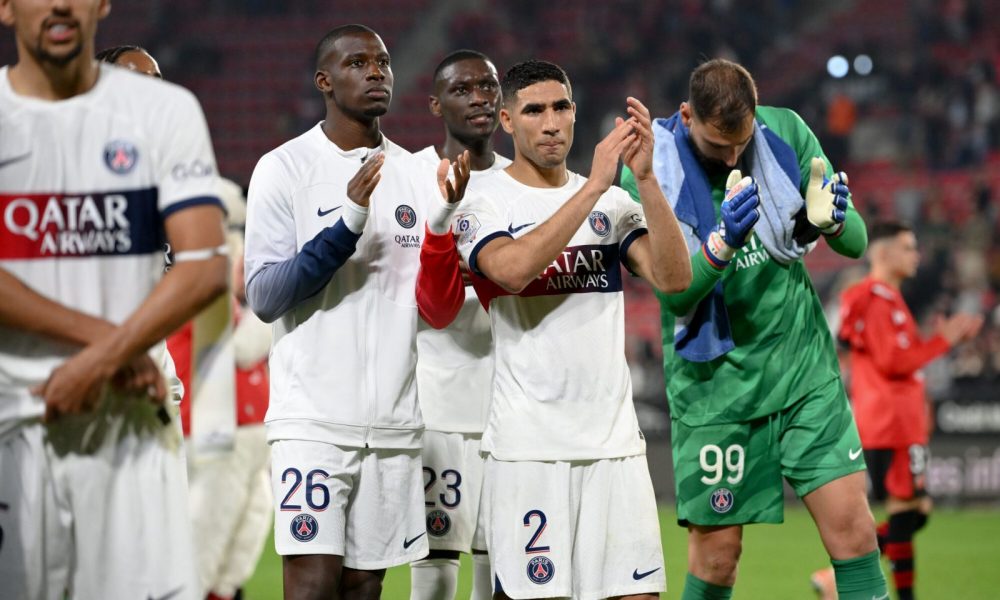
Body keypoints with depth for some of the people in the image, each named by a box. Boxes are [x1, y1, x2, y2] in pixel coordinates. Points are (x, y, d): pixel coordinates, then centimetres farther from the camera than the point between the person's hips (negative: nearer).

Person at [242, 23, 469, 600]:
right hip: (314, 418, -4)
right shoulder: (285, 168, -2)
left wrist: (444, 218, -9)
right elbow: (263, 298, -9)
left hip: (396, 420, 4)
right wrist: (348, 224, -19)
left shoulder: (415, 173, 10)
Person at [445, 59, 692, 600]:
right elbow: (514, 270, -22)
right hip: (527, 446, -4)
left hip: (614, 439, 4)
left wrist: (645, 177, -13)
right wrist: (594, 185, -21)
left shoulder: (612, 203, 12)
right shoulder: (483, 204, 0)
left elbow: (673, 277, -3)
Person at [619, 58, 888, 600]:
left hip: (805, 369, 2)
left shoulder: (786, 133, -4)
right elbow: (672, 292, -15)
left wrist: (831, 220, -26)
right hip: (715, 384, -2)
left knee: (849, 520, -7)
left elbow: (856, 242, -2)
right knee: (716, 551, 0)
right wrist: (722, 243, -34)